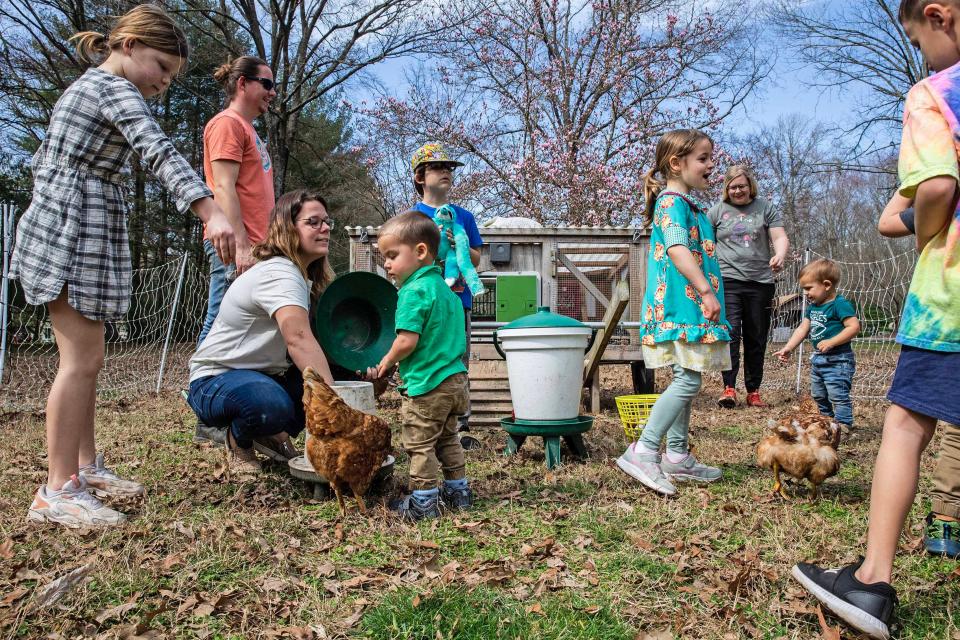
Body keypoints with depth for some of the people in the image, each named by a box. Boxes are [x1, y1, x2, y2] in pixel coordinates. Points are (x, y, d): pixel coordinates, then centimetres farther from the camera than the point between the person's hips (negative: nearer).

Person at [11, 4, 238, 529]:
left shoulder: (84, 87, 22)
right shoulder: (116, 88, -8)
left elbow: (42, 159, 24)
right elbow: (159, 152, -26)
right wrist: (211, 213, -38)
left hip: (57, 226, 10)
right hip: (75, 232, -10)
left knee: (86, 359, 11)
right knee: (81, 360, -11)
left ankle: (84, 467, 19)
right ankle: (57, 491, -7)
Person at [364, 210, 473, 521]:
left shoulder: (414, 291, -17)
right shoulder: (444, 288, 12)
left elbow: (407, 341, -25)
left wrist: (386, 362, -6)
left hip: (426, 384, -9)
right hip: (454, 378, 9)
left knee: (419, 444, 3)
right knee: (447, 439, 21)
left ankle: (424, 501, 11)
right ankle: (458, 492, 29)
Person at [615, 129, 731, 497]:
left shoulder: (691, 205, 22)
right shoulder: (672, 201, -10)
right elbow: (677, 248, -24)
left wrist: (707, 293, 26)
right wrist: (705, 290, -30)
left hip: (690, 306, 10)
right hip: (681, 305, -10)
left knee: (686, 380, 12)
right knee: (688, 380, -13)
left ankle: (677, 457, 20)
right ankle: (643, 452, -11)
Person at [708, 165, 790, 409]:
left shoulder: (765, 208, 9)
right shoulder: (718, 210, 9)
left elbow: (780, 237, 2)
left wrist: (780, 256, -19)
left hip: (760, 282, 1)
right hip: (728, 280, -1)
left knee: (756, 339, 6)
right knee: (730, 333, -14)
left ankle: (753, 391, 14)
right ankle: (729, 387, -14)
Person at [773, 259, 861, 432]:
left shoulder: (840, 304, -16)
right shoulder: (812, 307, 10)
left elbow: (854, 327, -24)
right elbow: (803, 329, 11)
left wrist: (831, 342, -28)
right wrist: (788, 348, 2)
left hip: (837, 360, -10)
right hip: (818, 358, 10)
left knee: (837, 395, -12)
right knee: (818, 395, 18)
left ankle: (843, 424, -6)